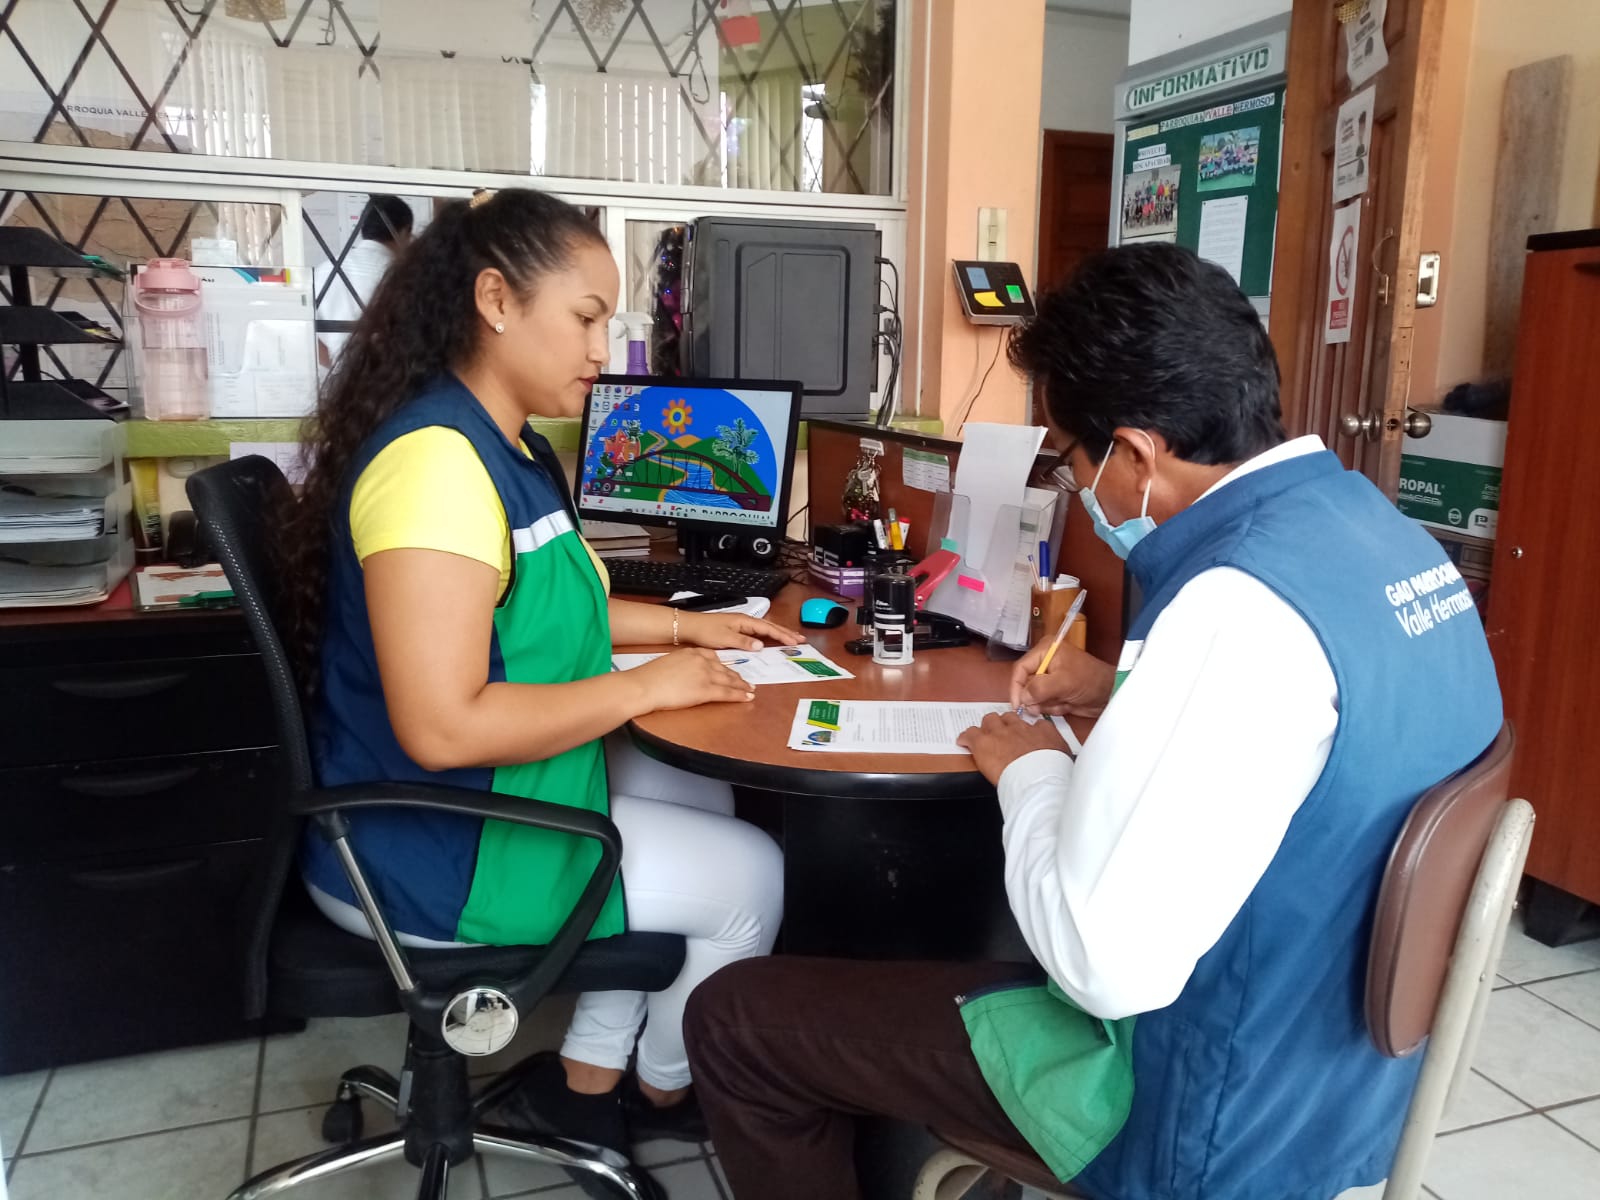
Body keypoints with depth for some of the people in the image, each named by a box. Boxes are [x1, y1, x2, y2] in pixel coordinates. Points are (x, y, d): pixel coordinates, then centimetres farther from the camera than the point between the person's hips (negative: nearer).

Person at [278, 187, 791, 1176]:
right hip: (429, 847, -10)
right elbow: (442, 726, -32)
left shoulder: (515, 450, 6)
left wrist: (686, 626, 11)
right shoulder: (436, 460, -26)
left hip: (497, 792, 10)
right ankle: (666, 1091, 28)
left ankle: (586, 1080, 26)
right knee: (749, 875, -2)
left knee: (706, 800, 18)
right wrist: (648, 686, -22)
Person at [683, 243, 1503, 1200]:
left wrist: (1032, 772, -15)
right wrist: (1130, 695, 7)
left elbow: (1106, 963, -32)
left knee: (734, 1018, 0)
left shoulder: (1243, 602, -31)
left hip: (1222, 1107, -9)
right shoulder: (1377, 529, -1)